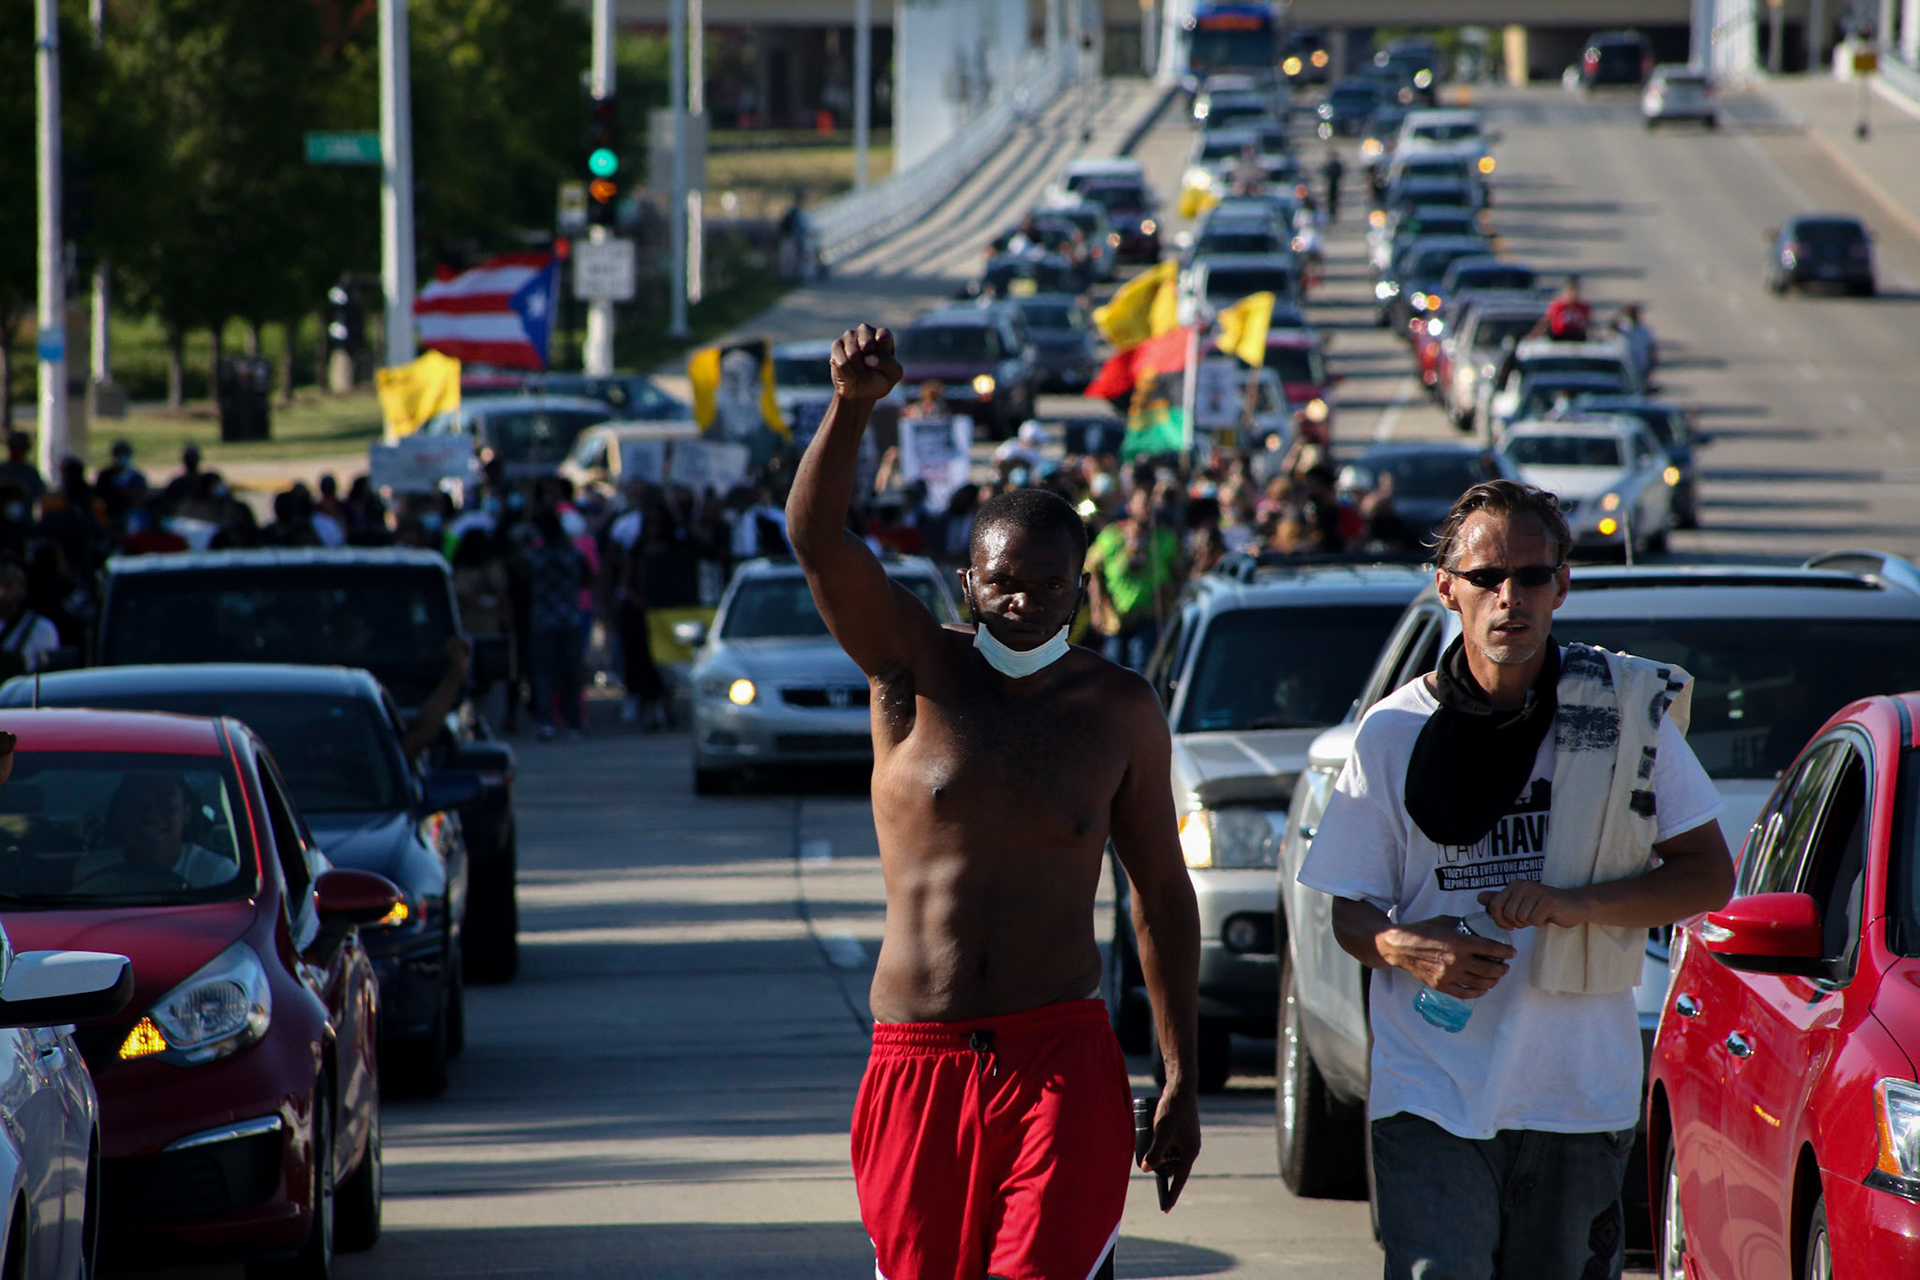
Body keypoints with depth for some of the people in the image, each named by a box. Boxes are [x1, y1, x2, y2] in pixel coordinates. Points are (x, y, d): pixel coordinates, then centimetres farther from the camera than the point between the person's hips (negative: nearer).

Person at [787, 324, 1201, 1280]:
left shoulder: (1120, 712, 6)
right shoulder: (916, 672, 2)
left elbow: (1161, 894, 13)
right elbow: (815, 536, -14)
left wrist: (1180, 1081, 9)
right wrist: (853, 404, -32)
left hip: (1060, 1062, -1)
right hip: (916, 1062, 1)